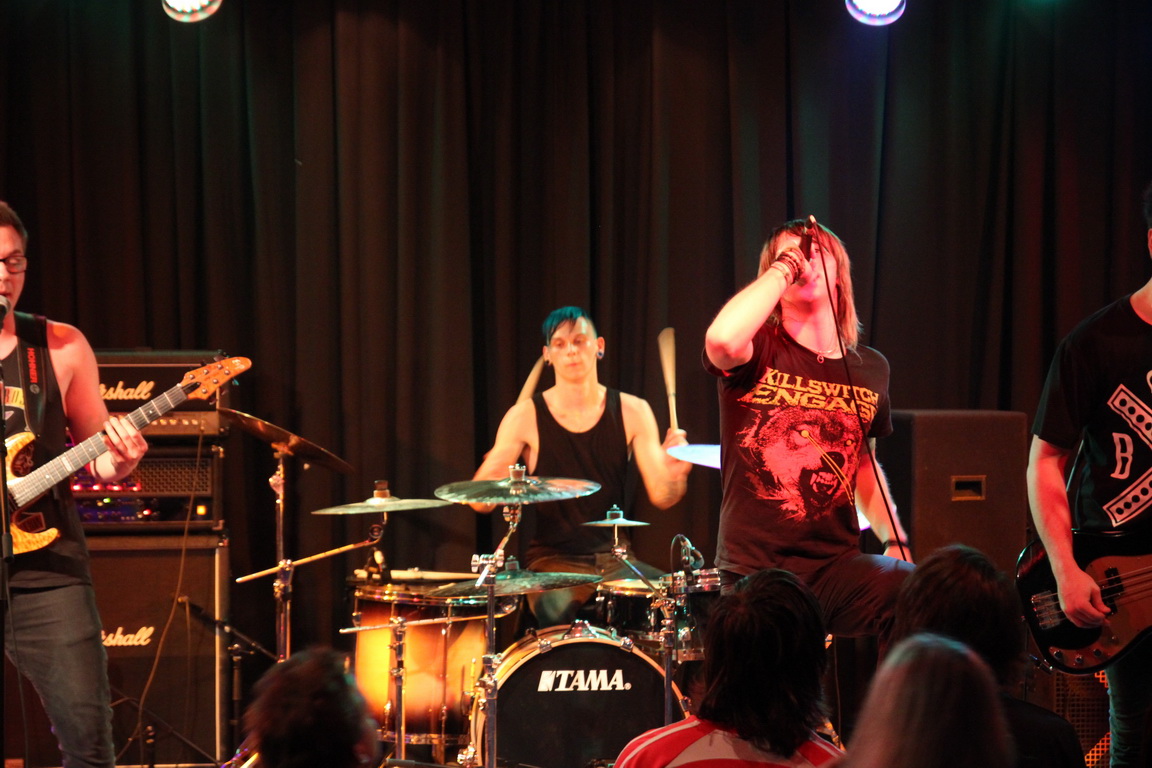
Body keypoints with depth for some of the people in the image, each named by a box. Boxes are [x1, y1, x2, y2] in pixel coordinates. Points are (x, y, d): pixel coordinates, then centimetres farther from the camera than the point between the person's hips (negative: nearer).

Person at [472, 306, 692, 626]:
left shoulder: (632, 411, 4)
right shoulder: (526, 416, -3)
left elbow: (661, 497, -2)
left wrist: (674, 473, -24)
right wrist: (491, 476, -31)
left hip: (615, 560, 3)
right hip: (553, 563, -3)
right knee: (563, 615, -34)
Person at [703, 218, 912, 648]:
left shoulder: (870, 369, 13)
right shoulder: (761, 351, -3)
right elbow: (721, 340, -30)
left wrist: (894, 540, 11)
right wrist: (784, 269, -16)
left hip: (837, 564, 3)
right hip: (756, 571, -2)